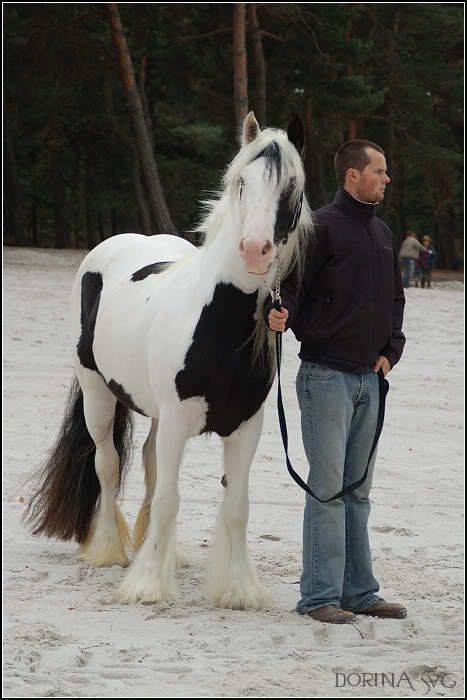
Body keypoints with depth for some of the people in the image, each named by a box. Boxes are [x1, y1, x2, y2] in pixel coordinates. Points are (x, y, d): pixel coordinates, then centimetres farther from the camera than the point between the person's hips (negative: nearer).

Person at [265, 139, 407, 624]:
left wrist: (390, 351, 11)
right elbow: (289, 280, -14)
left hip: (368, 379, 8)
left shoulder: (383, 234, 14)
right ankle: (320, 596, -1)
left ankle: (359, 592, 19)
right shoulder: (321, 228, -10)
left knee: (358, 490, 13)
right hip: (326, 374, -8)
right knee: (327, 488, -6)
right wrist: (278, 312, -35)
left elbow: (394, 299, 23)